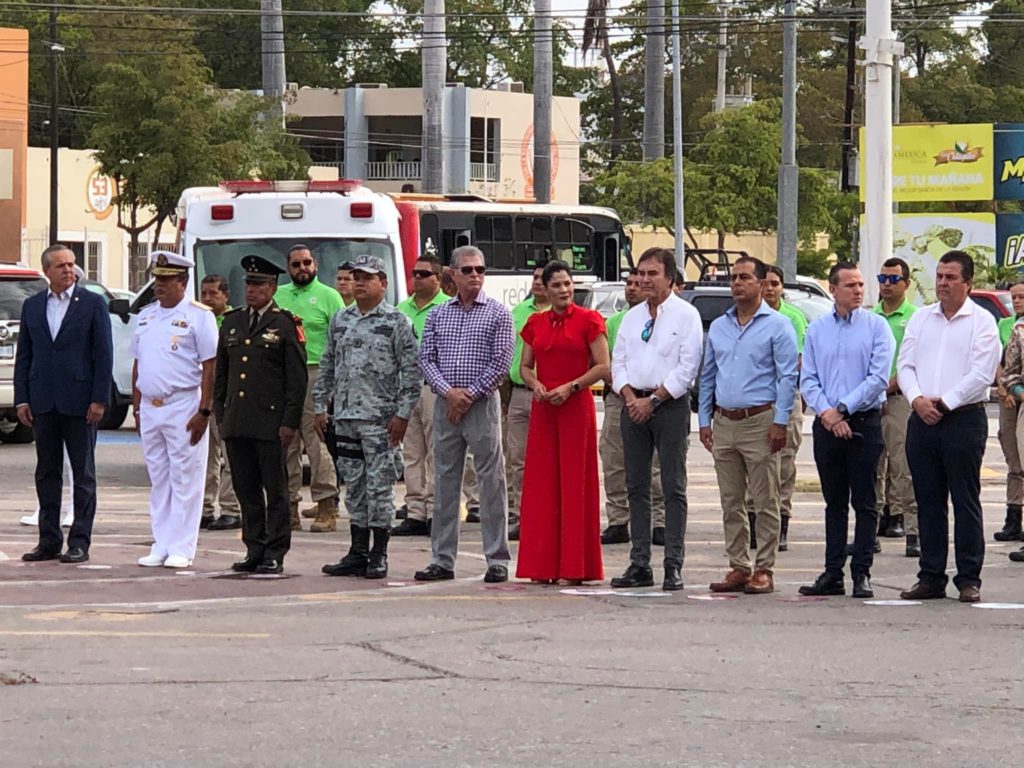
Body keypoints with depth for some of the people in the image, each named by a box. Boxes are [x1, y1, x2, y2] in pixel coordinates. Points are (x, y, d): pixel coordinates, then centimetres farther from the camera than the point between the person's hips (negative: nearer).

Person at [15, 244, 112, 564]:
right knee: (47, 473, 8)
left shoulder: (92, 304, -1)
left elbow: (104, 354, -3)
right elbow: (23, 355, 11)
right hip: (43, 403, 4)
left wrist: (99, 400, -10)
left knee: (83, 473, 1)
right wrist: (22, 399, 4)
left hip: (78, 402, -4)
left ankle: (79, 542, 3)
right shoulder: (32, 306, 10)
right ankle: (49, 540, 13)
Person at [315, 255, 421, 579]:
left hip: (381, 418, -6)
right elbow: (327, 366, 19)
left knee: (379, 486, -5)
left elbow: (411, 371, -6)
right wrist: (320, 406, 13)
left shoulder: (397, 322, -3)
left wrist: (402, 414, -12)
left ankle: (379, 555, 1)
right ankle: (358, 552, 15)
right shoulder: (340, 321, 14)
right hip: (345, 417, 6)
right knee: (353, 485, 9)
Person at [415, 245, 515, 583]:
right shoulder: (437, 315, 11)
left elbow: (501, 362, -5)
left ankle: (497, 559, 0)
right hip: (445, 404, 4)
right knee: (445, 480, 6)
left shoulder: (497, 314, 1)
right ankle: (442, 559, 11)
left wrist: (470, 395, -10)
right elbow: (426, 359, 7)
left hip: (482, 403, -4)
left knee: (491, 480, -3)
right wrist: (449, 392, -9)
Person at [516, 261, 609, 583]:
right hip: (543, 409, 4)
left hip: (576, 407, -4)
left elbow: (603, 366, -6)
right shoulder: (535, 323, 12)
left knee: (575, 482, -4)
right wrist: (535, 385, -4)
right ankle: (544, 566, 6)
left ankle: (575, 566, -2)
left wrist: (570, 387, -14)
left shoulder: (588, 320, -1)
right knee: (541, 484, 3)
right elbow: (525, 366, 16)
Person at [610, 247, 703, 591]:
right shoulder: (632, 317, 15)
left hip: (670, 405, -6)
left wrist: (653, 400, -13)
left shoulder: (686, 315, -3)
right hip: (634, 404, 6)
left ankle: (673, 566, -5)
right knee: (636, 486, 5)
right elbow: (619, 363, 13)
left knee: (673, 487, -4)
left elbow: (687, 368, -9)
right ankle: (639, 565, 8)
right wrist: (630, 397, -5)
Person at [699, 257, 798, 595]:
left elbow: (787, 376, -7)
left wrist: (780, 422, -13)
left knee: (765, 503, -4)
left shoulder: (777, 326, -2)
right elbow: (708, 376, 19)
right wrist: (705, 420, 12)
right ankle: (738, 567, 11)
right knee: (731, 503, 7)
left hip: (760, 421, -6)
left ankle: (764, 570, -1)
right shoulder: (718, 327, 15)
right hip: (724, 423, 6)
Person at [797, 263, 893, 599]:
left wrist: (843, 409, -11)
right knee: (834, 502, 9)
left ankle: (861, 574, 1)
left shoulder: (876, 326, -1)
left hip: (864, 422, -3)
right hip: (826, 424, 3)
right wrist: (825, 412, -10)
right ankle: (833, 573, 12)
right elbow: (808, 379, 6)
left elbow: (878, 378, -8)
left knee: (864, 502, -1)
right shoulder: (817, 329, 9)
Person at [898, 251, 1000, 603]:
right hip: (922, 418, 5)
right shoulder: (921, 319, 15)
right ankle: (931, 577, 11)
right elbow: (905, 365, 10)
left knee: (966, 501, -3)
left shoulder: (982, 322, -1)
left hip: (964, 418, -5)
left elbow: (981, 375, -9)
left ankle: (969, 579, 0)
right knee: (928, 501, 6)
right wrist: (917, 399, -7)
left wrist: (944, 402, -13)